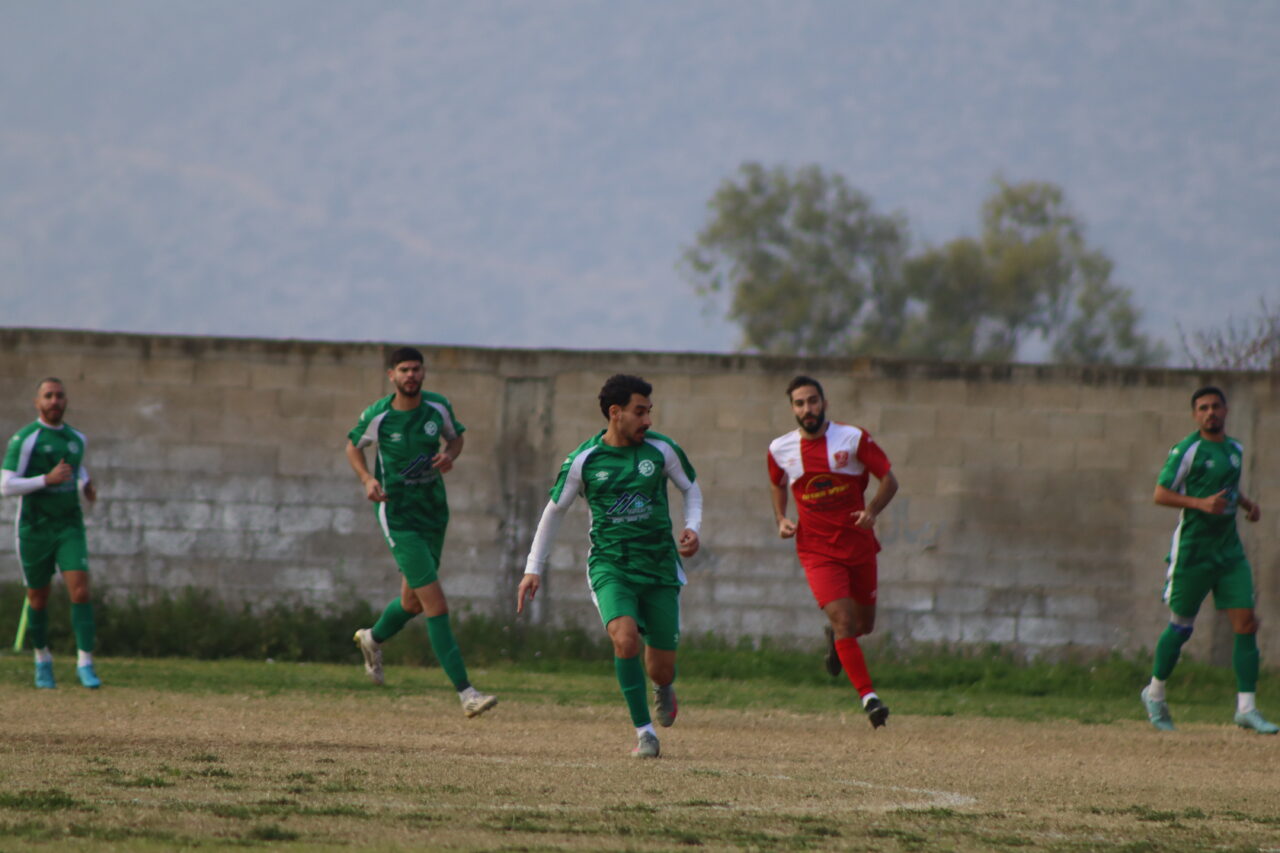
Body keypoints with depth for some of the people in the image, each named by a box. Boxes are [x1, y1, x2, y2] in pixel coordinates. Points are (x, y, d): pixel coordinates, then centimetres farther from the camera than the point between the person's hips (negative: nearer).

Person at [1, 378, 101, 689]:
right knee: (38, 600, 9)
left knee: (80, 590, -15)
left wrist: (86, 483, 10)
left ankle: (85, 663, -14)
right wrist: (48, 479, -25)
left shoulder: (76, 438, 7)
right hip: (35, 531, -3)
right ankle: (42, 659, 33)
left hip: (70, 527, 3)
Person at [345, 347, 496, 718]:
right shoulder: (377, 416, -12)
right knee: (436, 605, -13)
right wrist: (367, 480, -11)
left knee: (413, 602, 19)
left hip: (434, 514, 5)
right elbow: (353, 446, 7)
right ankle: (465, 692, -13)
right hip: (398, 517, -5)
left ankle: (373, 638, 52)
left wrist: (450, 455, -8)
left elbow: (455, 436, 15)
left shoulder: (438, 408, -4)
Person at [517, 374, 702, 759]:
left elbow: (691, 488, 15)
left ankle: (663, 688, 44)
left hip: (660, 566, 2)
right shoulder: (583, 460, -5)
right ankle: (644, 732, -17)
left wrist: (692, 528, -4)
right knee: (625, 637, -29)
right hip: (609, 565, -2)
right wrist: (533, 568, 6)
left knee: (661, 668, 2)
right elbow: (554, 510, 8)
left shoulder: (661, 450, -2)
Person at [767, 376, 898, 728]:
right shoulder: (780, 449, -1)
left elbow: (889, 480, -4)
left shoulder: (853, 438, -7)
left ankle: (835, 635, 51)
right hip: (817, 550, -1)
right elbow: (777, 485, 20)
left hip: (858, 544, 1)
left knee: (863, 624, 14)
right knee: (843, 620, -17)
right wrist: (781, 519, 2)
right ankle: (869, 697, -16)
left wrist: (872, 511, -23)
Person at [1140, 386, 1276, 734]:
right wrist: (1201, 503, -22)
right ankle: (1155, 694, 26)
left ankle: (1246, 707, -5)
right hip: (1193, 550, -5)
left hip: (1230, 550, 5)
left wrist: (1246, 503, 10)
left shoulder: (1235, 449, 13)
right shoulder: (1186, 451, -8)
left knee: (1246, 623, -6)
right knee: (1181, 626, 5)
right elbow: (1161, 494, -10)